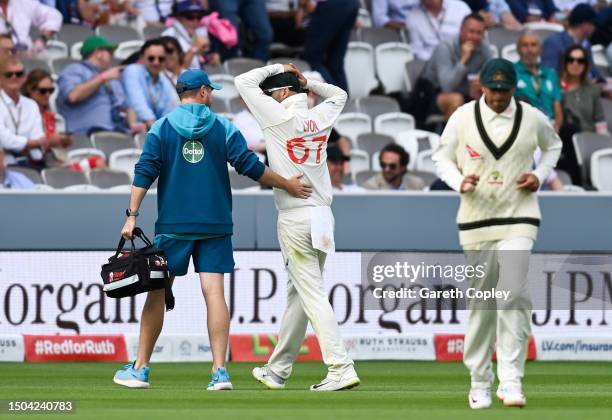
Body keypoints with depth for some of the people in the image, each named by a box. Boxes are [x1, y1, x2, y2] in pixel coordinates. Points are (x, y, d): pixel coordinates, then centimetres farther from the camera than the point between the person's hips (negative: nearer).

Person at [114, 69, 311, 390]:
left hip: (172, 225, 0)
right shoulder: (224, 129, 3)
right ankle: (220, 371, -11)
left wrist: (132, 215, -6)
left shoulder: (161, 128, 2)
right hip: (215, 226, 0)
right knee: (214, 292, -3)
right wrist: (287, 185, 10)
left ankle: (140, 369, 10)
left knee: (156, 292, 7)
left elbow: (144, 173, -5)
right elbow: (251, 167, -1)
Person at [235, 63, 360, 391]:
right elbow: (339, 94, 31)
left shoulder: (280, 116, -9)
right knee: (298, 290, 15)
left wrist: (277, 69, 10)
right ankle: (279, 369, 25)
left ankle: (341, 369, -18)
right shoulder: (321, 117, 8)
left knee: (312, 293, -9)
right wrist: (308, 82, 19)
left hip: (295, 219, -7)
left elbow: (244, 82, -2)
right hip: (322, 214, 7)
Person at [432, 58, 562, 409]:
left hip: (519, 219, -1)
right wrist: (459, 181, -14)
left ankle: (511, 381, -18)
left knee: (513, 295, -16)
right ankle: (480, 381, 17)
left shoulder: (533, 119, -1)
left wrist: (540, 175, 1)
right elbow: (442, 157, 6)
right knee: (481, 301, 6)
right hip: (475, 219, 1)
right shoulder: (463, 117, -3)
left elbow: (553, 145, 19)